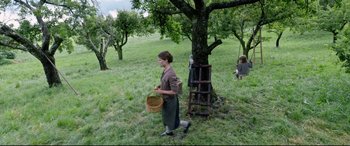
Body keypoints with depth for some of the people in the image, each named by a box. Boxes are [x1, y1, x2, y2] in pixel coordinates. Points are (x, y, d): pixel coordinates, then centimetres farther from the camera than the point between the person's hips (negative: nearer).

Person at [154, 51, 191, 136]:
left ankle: (186, 124, 32)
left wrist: (161, 91, -21)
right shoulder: (165, 70, -4)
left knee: (172, 119, 10)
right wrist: (159, 86, -1)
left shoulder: (171, 74, -31)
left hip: (171, 100, -9)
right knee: (166, 116, 25)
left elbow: (174, 91, -28)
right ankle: (168, 131, 46)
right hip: (165, 99, 9)